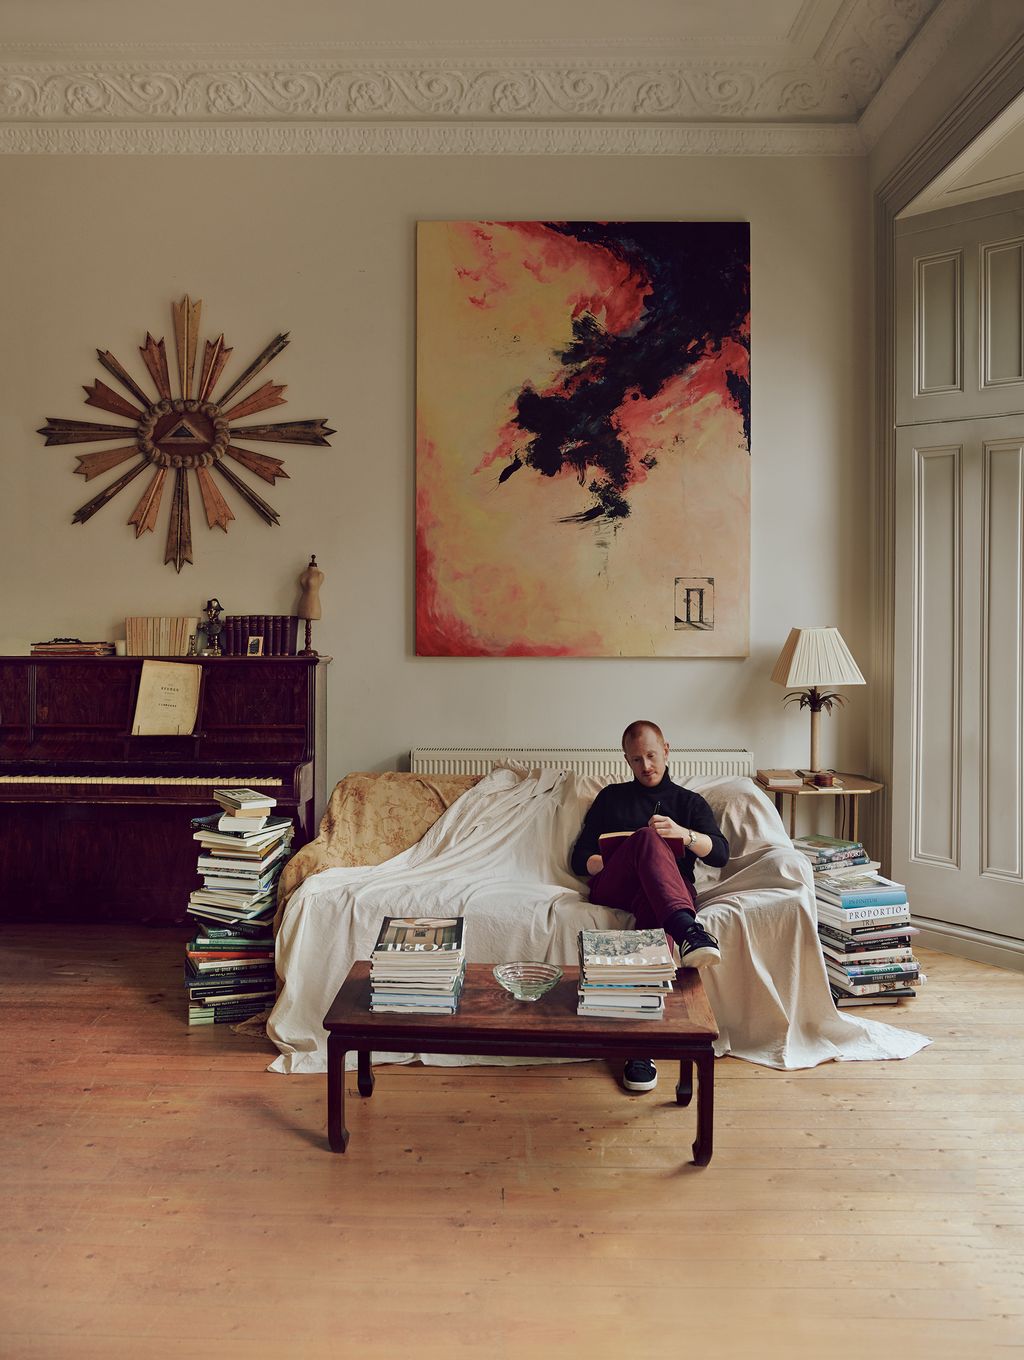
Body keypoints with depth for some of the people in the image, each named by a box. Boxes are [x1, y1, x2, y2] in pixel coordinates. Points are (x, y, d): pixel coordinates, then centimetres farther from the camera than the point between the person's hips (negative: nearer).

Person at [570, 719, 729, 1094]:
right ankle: (689, 930, -60)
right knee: (648, 838, -35)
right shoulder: (611, 798, 28)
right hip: (612, 888, 0)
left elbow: (721, 853, 10)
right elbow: (579, 859, 19)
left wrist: (683, 834, -9)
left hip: (672, 889, 0)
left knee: (652, 907, -41)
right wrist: (615, 862, -2)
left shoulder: (690, 802, 27)